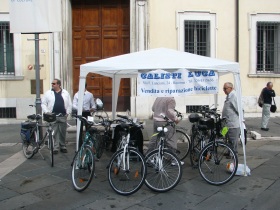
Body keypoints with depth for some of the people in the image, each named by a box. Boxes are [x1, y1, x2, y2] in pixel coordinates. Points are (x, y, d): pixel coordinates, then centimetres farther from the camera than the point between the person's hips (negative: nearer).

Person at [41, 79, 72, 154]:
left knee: (63, 132, 8)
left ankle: (63, 146, 20)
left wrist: (68, 112, 1)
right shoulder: (48, 93, 4)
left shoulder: (65, 93, 7)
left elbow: (69, 104, 9)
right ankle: (55, 148, 5)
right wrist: (46, 112, -7)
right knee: (54, 133, -1)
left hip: (63, 116, 1)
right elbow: (43, 104, 4)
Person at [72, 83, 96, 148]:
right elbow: (74, 105, -4)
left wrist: (93, 108, -17)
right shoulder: (77, 94, 3)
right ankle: (80, 146, 15)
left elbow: (93, 105, 7)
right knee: (79, 131, 5)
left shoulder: (90, 95, 5)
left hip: (87, 114, 0)